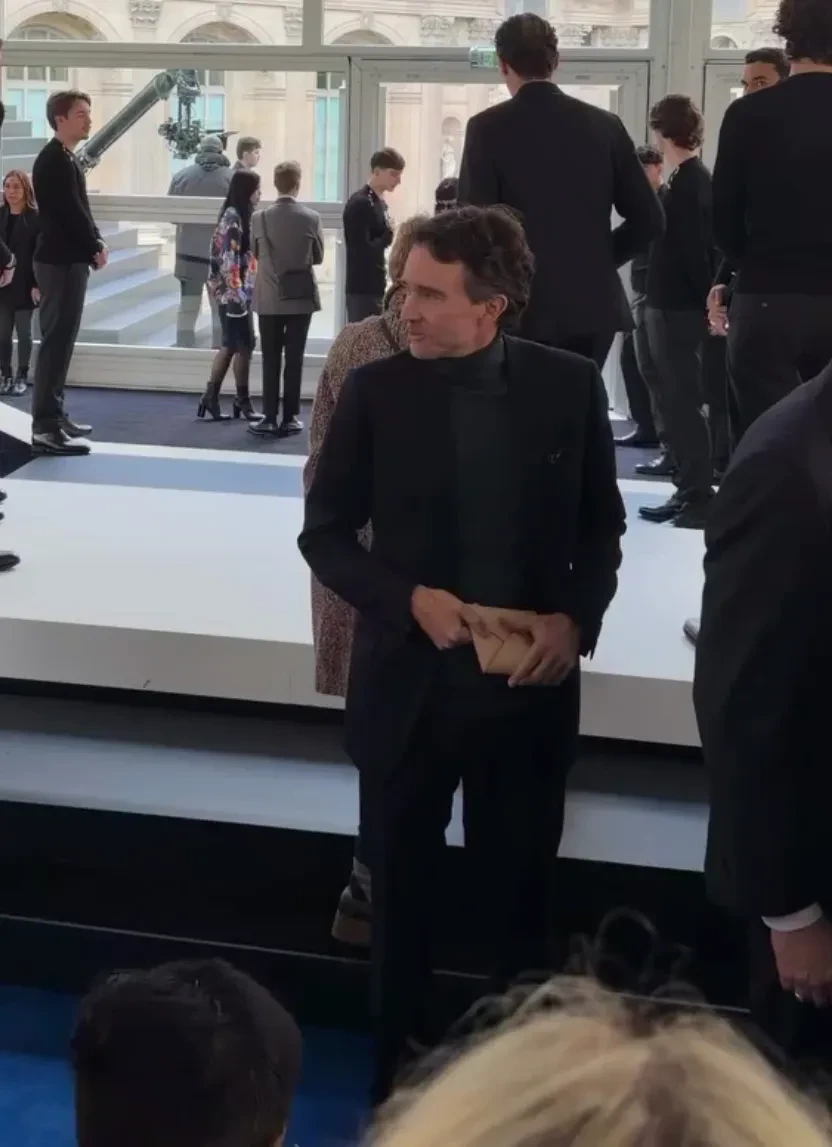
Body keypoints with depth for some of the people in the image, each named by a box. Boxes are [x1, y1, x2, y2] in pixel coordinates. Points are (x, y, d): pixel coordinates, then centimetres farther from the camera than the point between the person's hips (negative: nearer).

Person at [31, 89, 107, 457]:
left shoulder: (66, 159, 16)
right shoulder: (54, 160, -16)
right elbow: (71, 212, -20)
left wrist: (96, 242, 3)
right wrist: (95, 248, -9)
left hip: (69, 259, 10)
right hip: (61, 261, -10)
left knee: (61, 340, 14)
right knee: (56, 341, -10)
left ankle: (53, 416, 22)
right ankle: (45, 428, -11)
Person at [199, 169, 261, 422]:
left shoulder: (240, 215, 13)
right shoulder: (233, 217, -15)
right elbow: (229, 258, -19)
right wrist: (236, 293, -21)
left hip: (241, 291, 9)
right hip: (234, 292, -9)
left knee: (231, 345, 10)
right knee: (244, 344, -2)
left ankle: (211, 396, 12)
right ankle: (242, 400, 7)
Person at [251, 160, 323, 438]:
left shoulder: (260, 218, -7)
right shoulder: (311, 218, -8)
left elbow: (255, 254, 6)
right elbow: (318, 257, 3)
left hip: (269, 298, 0)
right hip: (301, 298, 0)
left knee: (270, 360, 6)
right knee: (294, 359, 4)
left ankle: (270, 418, 5)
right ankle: (289, 418, 6)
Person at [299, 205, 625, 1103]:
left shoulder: (569, 386, -5)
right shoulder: (376, 391, -8)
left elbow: (601, 526, 6)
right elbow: (325, 534, -2)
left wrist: (577, 617, -12)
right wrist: (412, 600, -18)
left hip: (529, 688, 1)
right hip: (408, 686, 0)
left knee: (519, 900, 14)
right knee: (400, 898, 14)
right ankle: (398, 1073, 34)